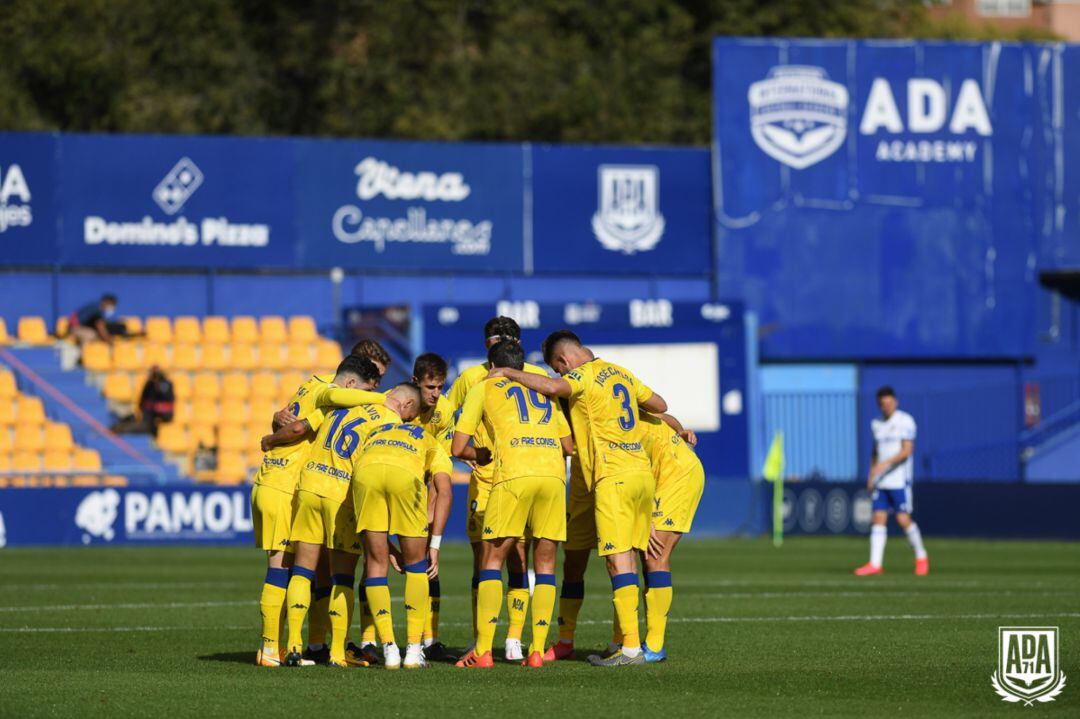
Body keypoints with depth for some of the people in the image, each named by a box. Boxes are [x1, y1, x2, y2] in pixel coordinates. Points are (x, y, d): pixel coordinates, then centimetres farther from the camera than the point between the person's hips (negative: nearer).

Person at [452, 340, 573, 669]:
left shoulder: (483, 388, 18)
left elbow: (459, 447, 13)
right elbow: (569, 447, 28)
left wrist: (480, 456, 33)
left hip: (513, 474, -3)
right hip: (554, 475, 3)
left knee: (492, 558, 5)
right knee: (545, 562, 10)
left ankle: (483, 650, -2)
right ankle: (537, 650, 4)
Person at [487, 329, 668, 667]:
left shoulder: (584, 375, -6)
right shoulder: (621, 374, 18)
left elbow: (553, 387, -27)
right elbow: (660, 405, 27)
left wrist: (509, 372, -16)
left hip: (613, 478, -9)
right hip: (642, 472, 9)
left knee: (618, 561, -10)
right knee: (627, 560, 9)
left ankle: (631, 647, -16)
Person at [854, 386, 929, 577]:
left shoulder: (905, 421, -5)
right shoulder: (876, 424, 14)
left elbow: (907, 450, -14)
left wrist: (885, 463, -24)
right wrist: (871, 475, 15)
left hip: (899, 480, -6)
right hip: (880, 482, 6)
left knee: (903, 519, -9)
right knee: (879, 518, -2)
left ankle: (921, 557, 10)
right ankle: (875, 564, -5)